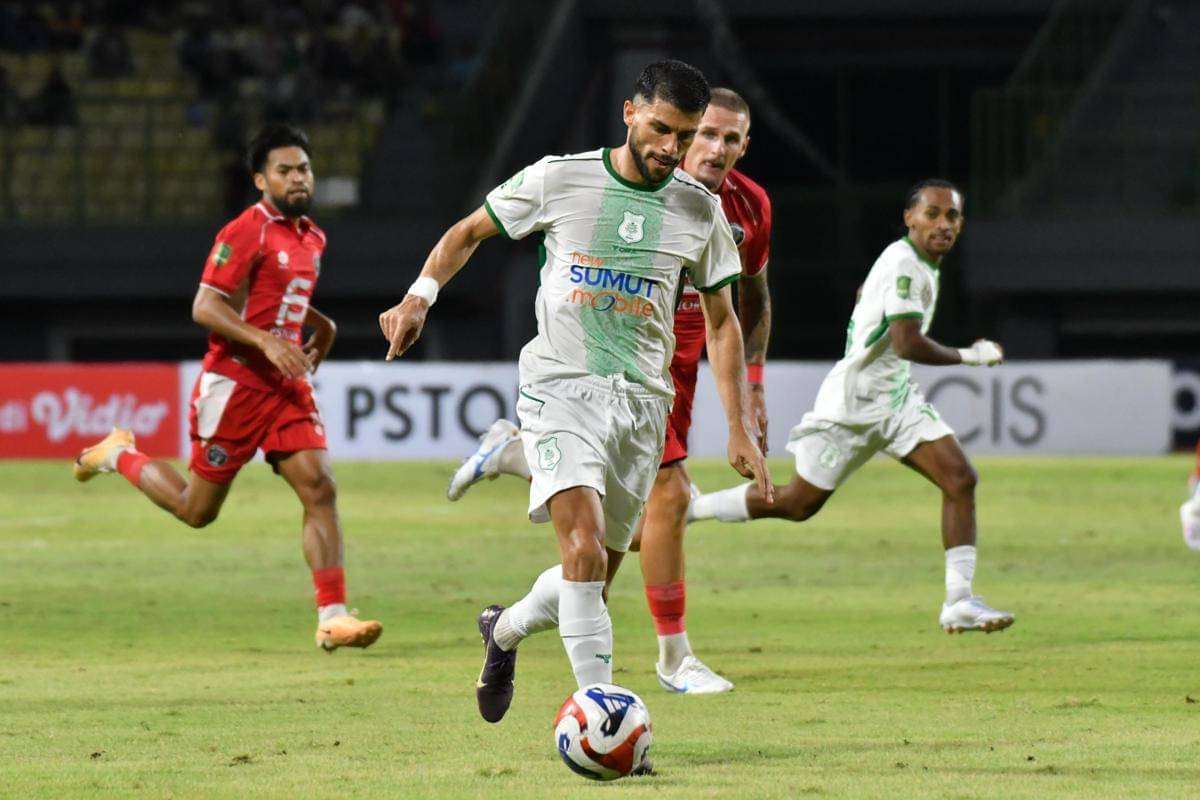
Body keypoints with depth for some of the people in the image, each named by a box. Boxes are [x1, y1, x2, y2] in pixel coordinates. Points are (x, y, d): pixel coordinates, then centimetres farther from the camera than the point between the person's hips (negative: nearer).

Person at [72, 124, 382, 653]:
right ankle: (119, 456, 32)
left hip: (288, 385, 7)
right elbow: (205, 307, -18)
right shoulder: (245, 233, -13)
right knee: (196, 509, 5)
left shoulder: (312, 238, 13)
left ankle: (332, 618, -11)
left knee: (320, 490, -10)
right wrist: (266, 341, -27)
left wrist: (322, 326, 17)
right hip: (235, 384, -7)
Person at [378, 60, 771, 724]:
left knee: (592, 580, 8)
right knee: (585, 548, -23)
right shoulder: (559, 179, -3)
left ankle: (504, 629, 39)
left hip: (642, 401, 4)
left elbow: (721, 322, 14)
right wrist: (420, 296, -4)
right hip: (560, 389, -4)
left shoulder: (700, 211, 5)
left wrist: (740, 430, 9)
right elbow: (469, 232, 12)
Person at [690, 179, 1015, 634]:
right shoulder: (904, 264, -21)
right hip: (853, 403, -9)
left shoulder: (923, 265, 10)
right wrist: (969, 357, -18)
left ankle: (958, 603, -10)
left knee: (960, 480, -8)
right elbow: (908, 345, -30)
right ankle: (681, 509, 17)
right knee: (797, 504, 0)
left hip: (895, 398, 9)